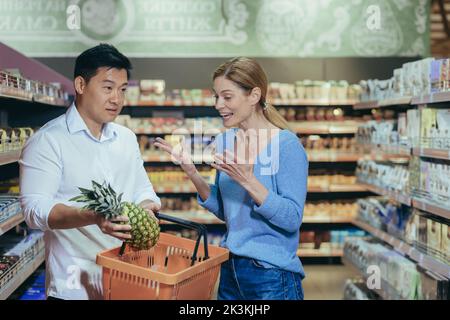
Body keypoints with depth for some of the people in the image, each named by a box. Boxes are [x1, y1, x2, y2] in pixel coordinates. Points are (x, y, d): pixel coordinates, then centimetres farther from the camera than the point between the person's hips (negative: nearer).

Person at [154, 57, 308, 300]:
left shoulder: (287, 145, -14)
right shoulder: (223, 142, 2)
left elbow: (292, 219, -18)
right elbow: (224, 210, 9)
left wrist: (247, 180, -28)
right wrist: (192, 172, -4)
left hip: (273, 277, -5)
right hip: (230, 270, 6)